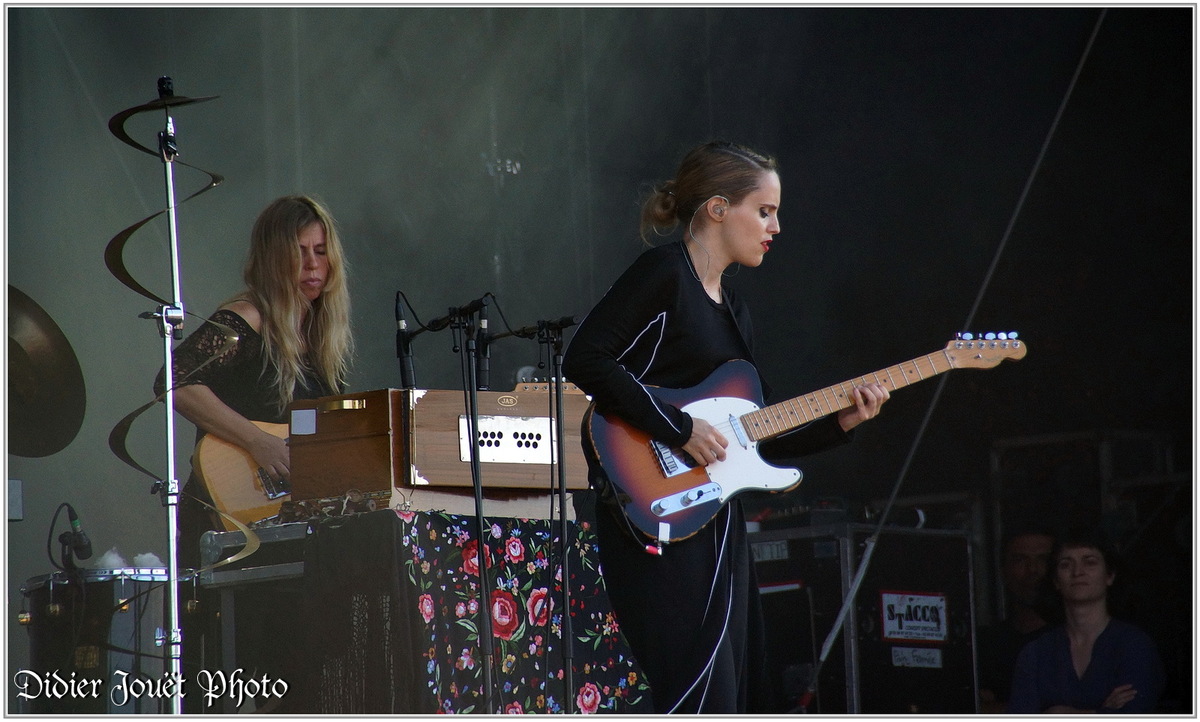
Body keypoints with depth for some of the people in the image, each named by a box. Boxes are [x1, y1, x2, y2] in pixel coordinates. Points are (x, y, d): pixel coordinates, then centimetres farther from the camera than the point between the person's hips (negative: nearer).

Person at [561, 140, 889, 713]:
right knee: (702, 699, -16)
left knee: (739, 700, 9)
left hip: (717, 522, 9)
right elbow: (585, 360, -19)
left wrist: (838, 423, 8)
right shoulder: (663, 273, -7)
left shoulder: (732, 309, 19)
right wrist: (680, 429, -18)